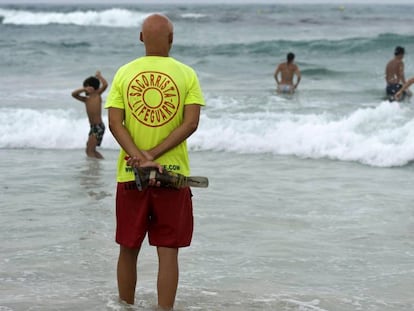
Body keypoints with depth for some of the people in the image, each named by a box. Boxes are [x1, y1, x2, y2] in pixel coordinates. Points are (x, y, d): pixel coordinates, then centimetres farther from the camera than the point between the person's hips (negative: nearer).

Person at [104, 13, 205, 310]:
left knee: (128, 250, 13)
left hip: (129, 174, 2)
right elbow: (191, 122, -11)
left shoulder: (124, 73, 1)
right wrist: (155, 155, -12)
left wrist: (140, 158, -14)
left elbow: (115, 122, -7)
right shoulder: (186, 74, -3)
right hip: (173, 175, -2)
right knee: (168, 253, 2)